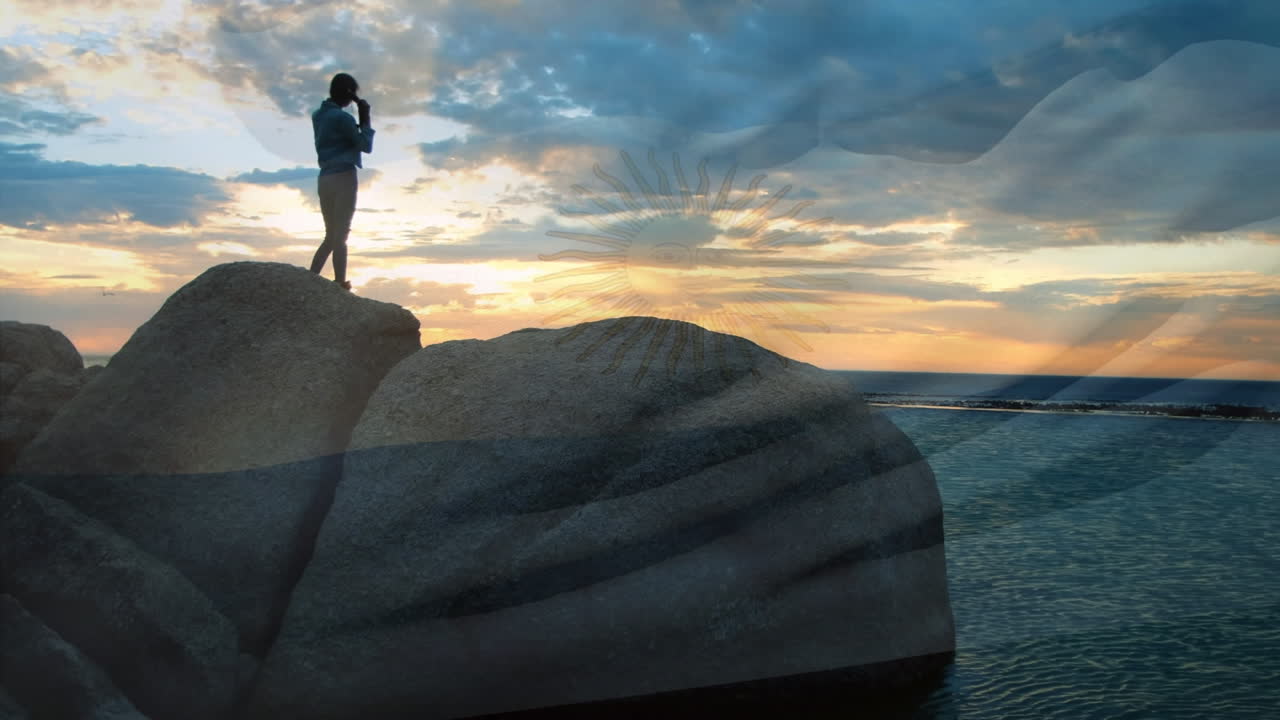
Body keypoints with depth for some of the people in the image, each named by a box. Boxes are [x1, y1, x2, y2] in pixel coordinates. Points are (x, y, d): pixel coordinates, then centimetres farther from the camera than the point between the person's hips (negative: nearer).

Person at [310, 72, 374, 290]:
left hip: (324, 179, 8)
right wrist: (365, 119, 1)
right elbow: (366, 146, -7)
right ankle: (340, 284, -8)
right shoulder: (341, 117, -11)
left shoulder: (319, 115, 14)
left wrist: (357, 122, 15)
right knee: (340, 235, -7)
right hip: (343, 178, -8)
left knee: (331, 235, 13)